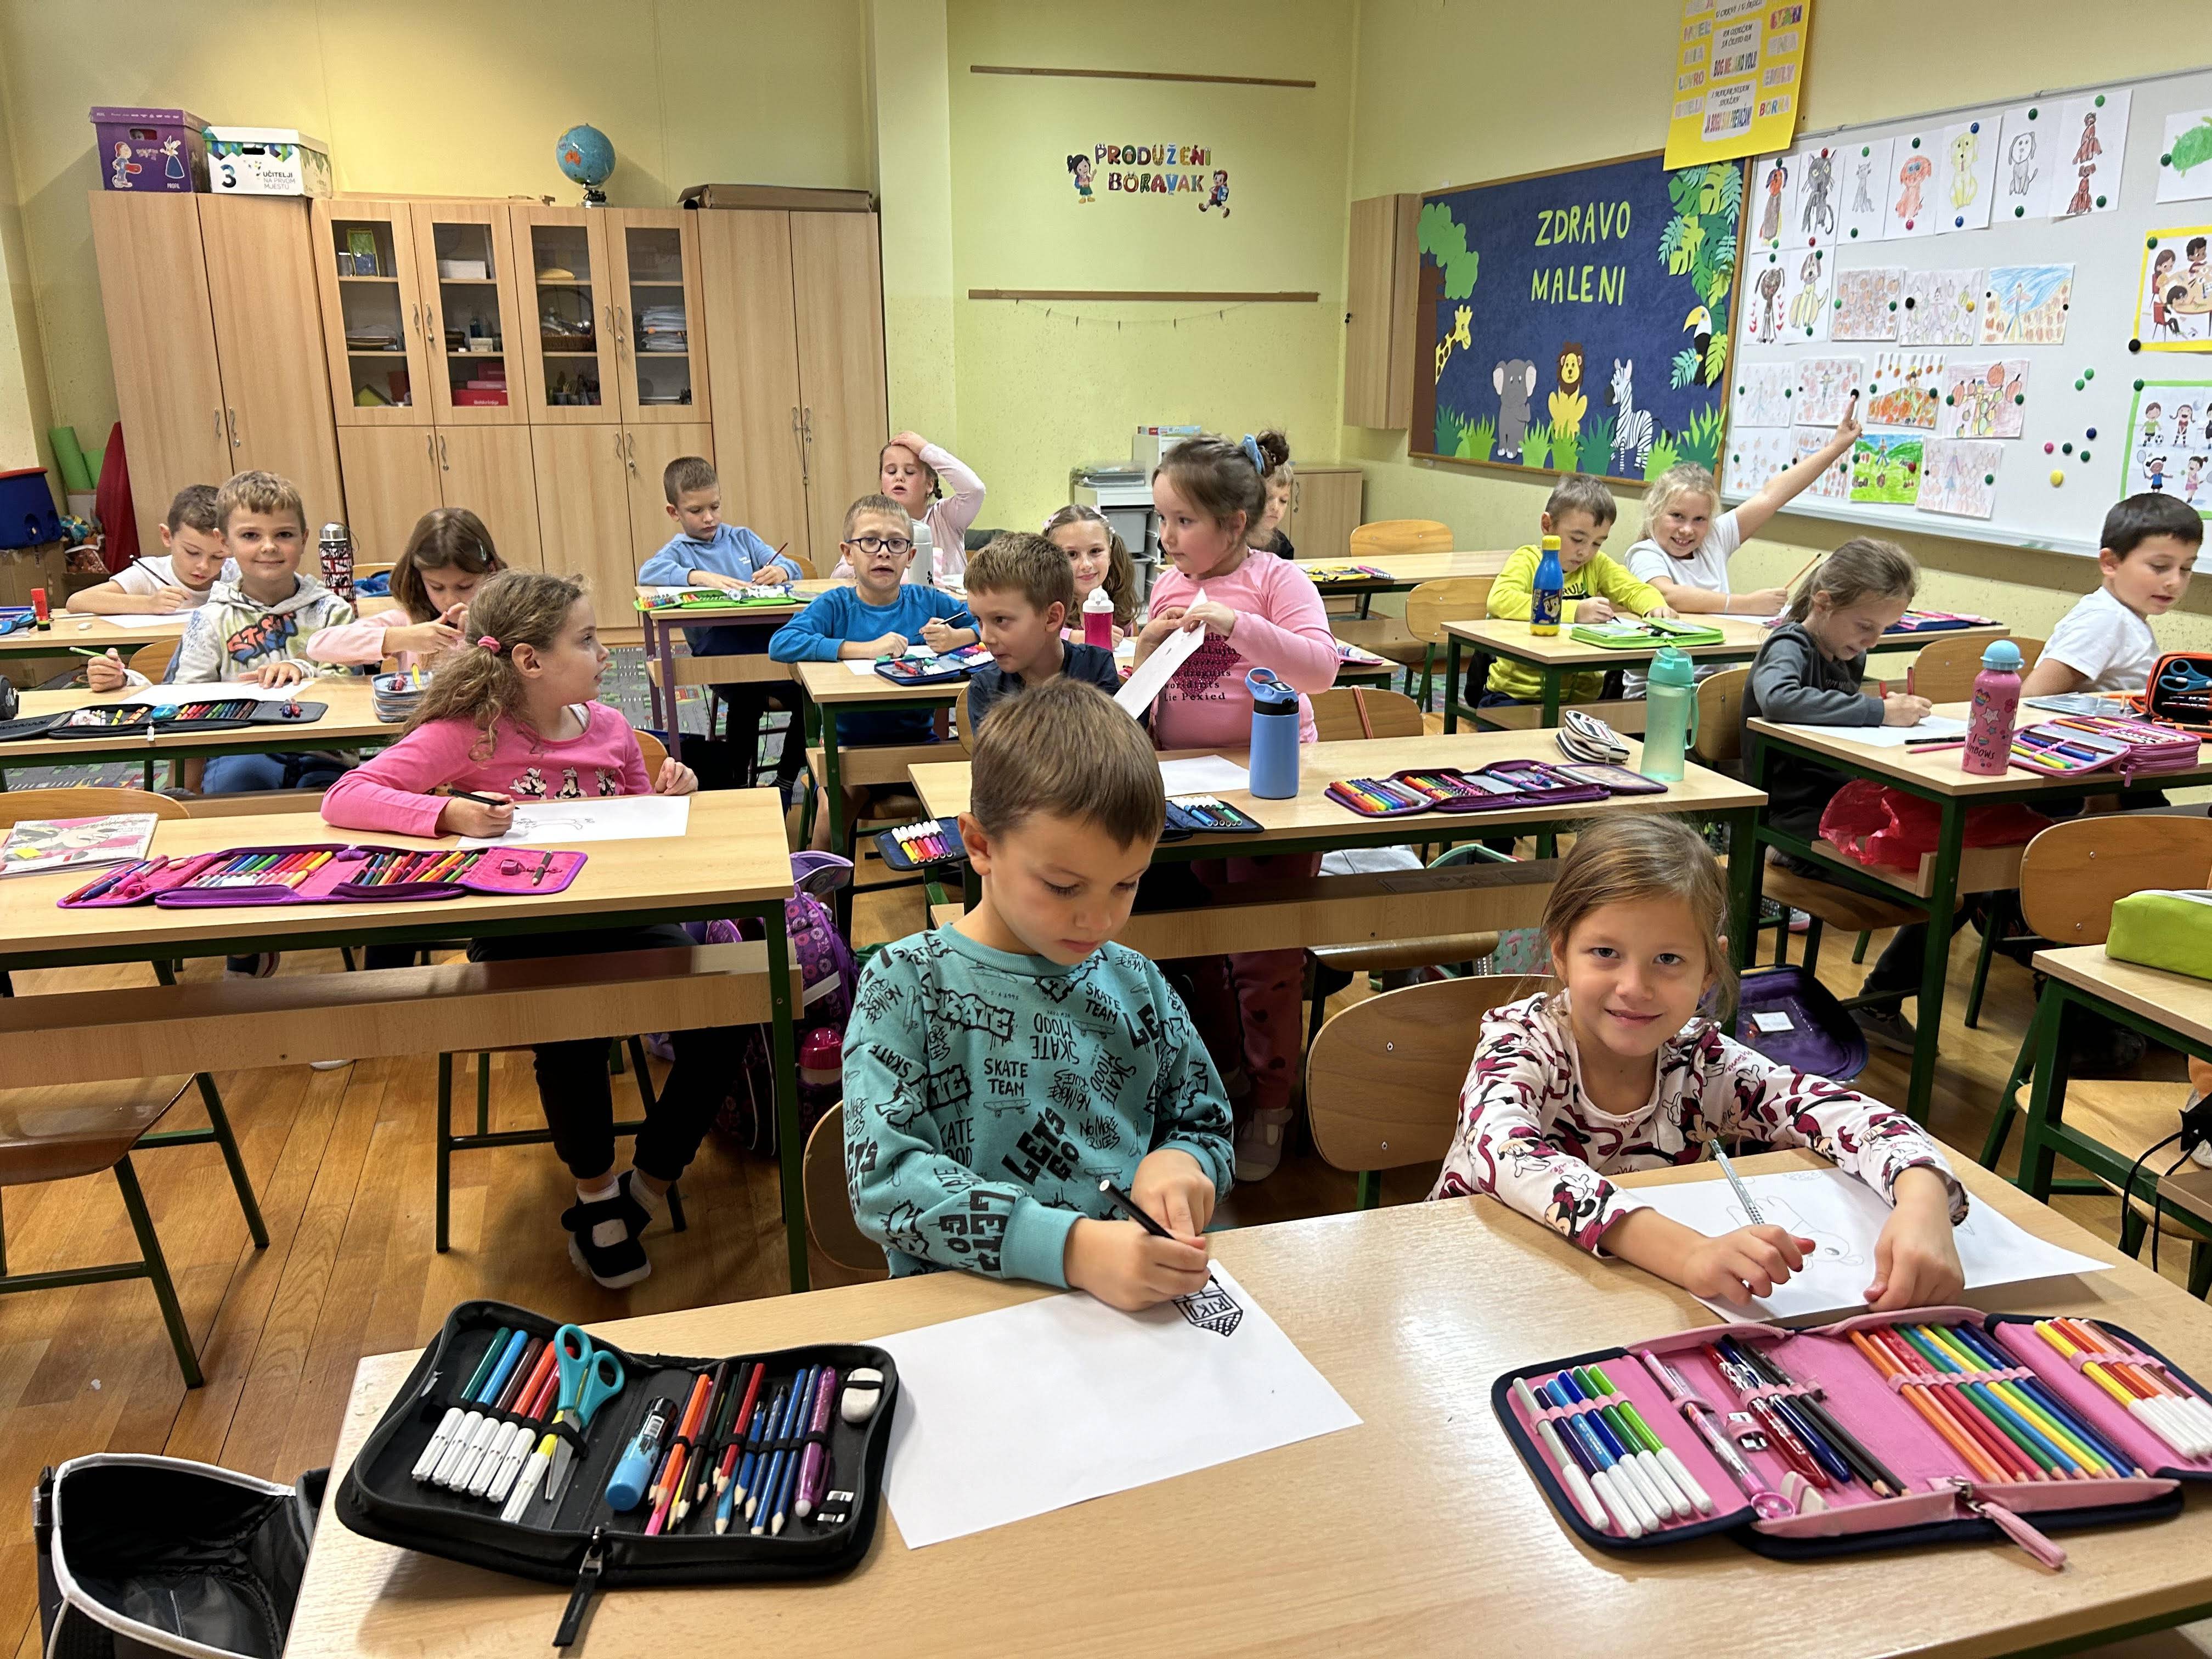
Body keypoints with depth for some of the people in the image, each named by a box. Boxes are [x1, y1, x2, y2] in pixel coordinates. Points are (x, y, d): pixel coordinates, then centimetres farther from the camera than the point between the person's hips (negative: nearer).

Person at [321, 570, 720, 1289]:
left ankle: (648, 1185, 5)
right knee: (573, 1040, -32)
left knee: (723, 1019, -20)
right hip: (520, 936, -4)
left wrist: (670, 795, -6)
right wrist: (450, 812, -30)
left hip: (617, 920, 4)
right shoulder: (468, 733, -7)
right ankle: (594, 1190, 3)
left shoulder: (608, 726, 7)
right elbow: (344, 799, -15)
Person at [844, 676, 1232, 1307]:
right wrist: (1071, 1246, -26)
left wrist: (1181, 1161, -7)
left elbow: (1206, 1124, 18)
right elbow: (883, 1178, -14)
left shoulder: (1137, 985, 9)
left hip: (1140, 1301, 3)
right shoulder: (906, 984, -5)